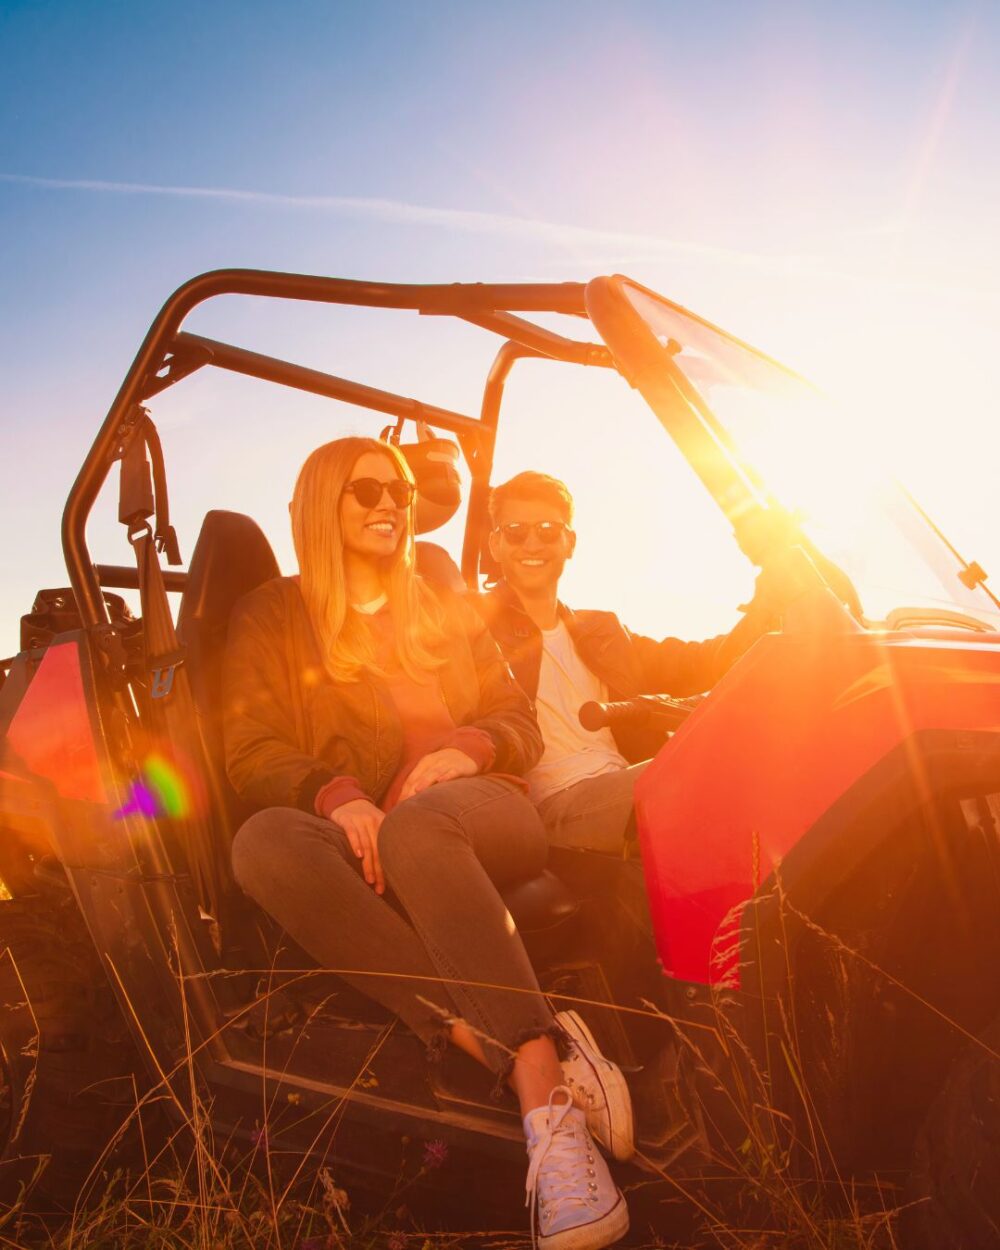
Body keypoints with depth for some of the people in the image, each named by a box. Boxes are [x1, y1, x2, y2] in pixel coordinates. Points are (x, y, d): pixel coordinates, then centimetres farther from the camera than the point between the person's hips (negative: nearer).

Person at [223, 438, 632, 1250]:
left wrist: (466, 749, -7)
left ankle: (547, 1105, -43)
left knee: (417, 825, -36)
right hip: (363, 846, 0)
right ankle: (520, 1052, -42)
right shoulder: (271, 619, 15)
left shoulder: (446, 608, 23)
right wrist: (337, 795, -19)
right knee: (265, 843, -34)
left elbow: (521, 724, 17)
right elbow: (253, 754, 3)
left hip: (475, 813, 0)